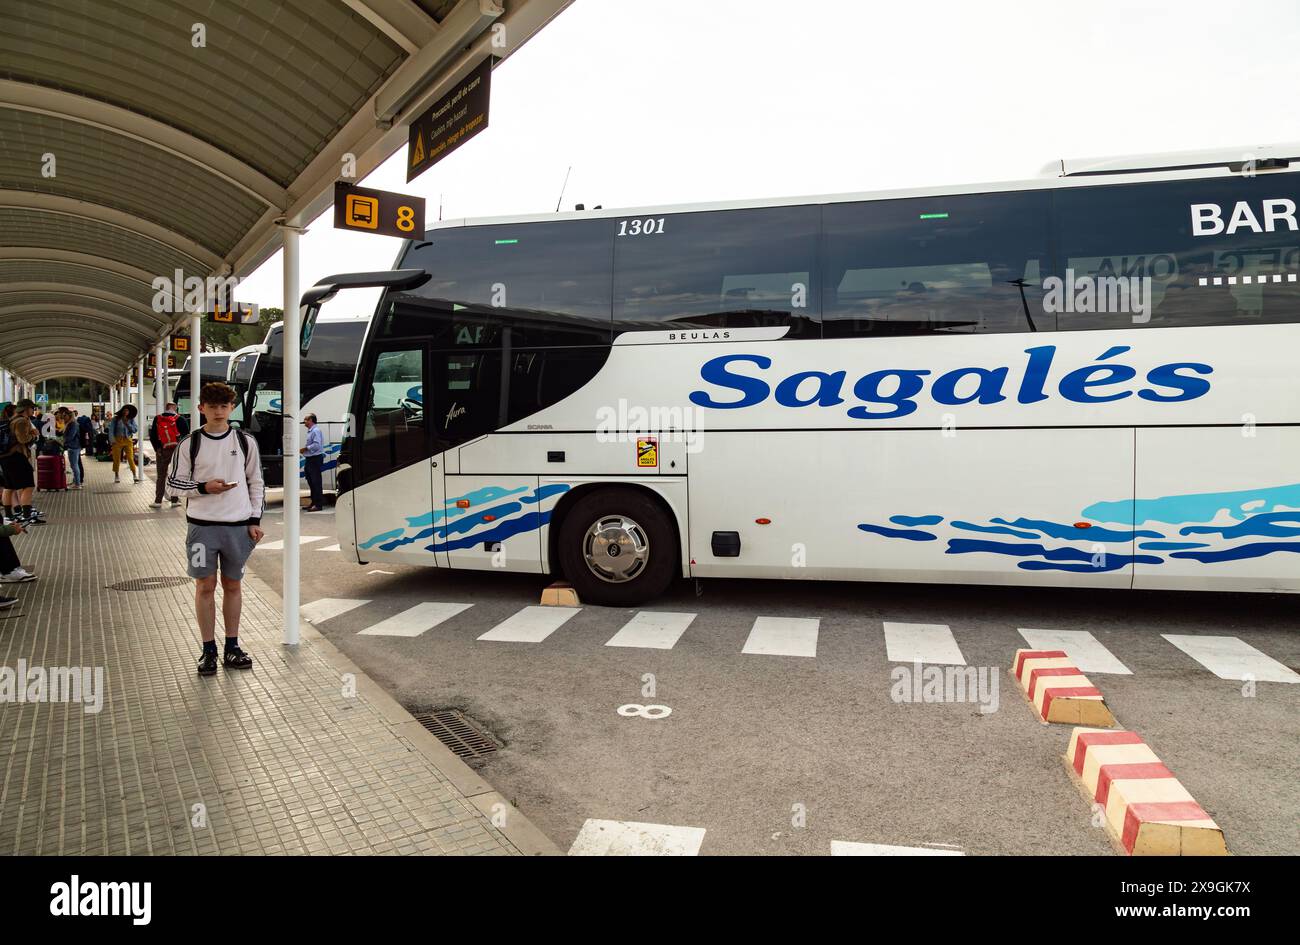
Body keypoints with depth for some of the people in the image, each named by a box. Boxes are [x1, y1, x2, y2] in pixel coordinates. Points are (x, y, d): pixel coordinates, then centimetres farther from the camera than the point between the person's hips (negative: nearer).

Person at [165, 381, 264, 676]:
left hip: (238, 526, 1)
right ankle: (208, 650, 15)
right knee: (205, 586, 4)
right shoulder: (190, 444, 0)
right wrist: (204, 487, -15)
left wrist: (255, 520, 3)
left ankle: (232, 647, 21)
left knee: (232, 585, 10)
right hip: (202, 526, -1)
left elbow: (256, 483, 9)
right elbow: (172, 484, 3)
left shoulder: (245, 441, 4)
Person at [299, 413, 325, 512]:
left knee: (316, 482, -9)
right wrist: (304, 450, 11)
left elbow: (316, 445, -23)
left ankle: (318, 504, -7)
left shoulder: (316, 430, -14)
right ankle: (314, 502, 22)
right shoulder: (310, 431, 19)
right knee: (311, 481, 14)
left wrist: (305, 449, -15)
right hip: (310, 459, 11)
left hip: (315, 459, -11)